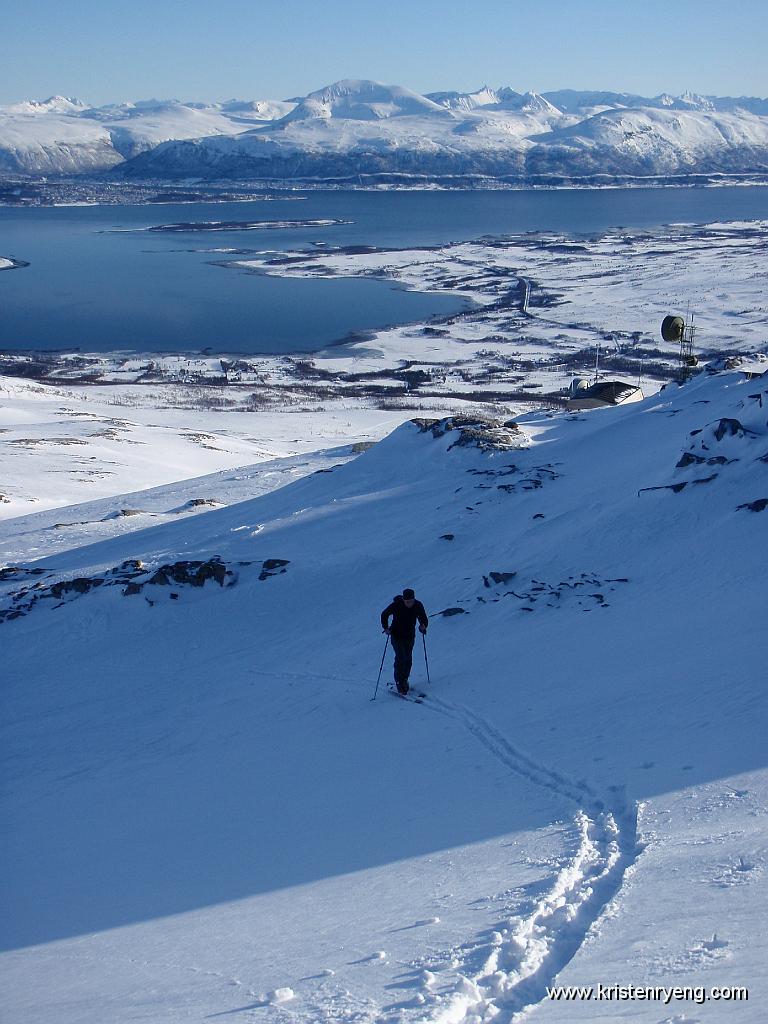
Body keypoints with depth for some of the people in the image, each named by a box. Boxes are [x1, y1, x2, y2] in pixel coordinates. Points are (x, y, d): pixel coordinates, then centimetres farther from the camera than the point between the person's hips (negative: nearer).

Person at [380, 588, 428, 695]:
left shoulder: (418, 606, -11)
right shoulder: (396, 605, -18)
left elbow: (424, 619, -2)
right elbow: (384, 615, -5)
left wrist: (423, 626, -25)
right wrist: (386, 628, -17)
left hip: (410, 636, 3)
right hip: (397, 635, -3)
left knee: (408, 659, 6)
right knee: (401, 657, -16)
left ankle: (404, 680, 26)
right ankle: (399, 682, -7)